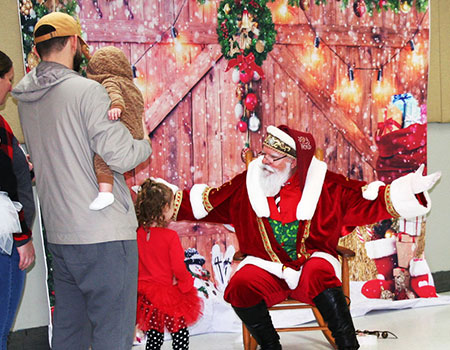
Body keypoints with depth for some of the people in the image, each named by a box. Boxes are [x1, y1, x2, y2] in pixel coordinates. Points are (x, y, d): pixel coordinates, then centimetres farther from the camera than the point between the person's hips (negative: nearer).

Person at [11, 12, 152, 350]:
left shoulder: (26, 100, 10)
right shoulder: (87, 90, -13)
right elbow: (122, 157, -17)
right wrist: (145, 142, 4)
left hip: (59, 233, 8)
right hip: (104, 233, -8)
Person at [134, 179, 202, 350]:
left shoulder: (137, 234, -6)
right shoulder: (170, 236, -18)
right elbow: (178, 268, -17)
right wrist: (187, 284, 1)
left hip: (146, 294, 5)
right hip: (170, 295, -4)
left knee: (153, 335, 16)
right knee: (180, 334, 9)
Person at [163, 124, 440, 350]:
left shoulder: (324, 184, -2)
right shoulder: (246, 184, 3)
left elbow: (366, 200, -2)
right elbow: (206, 202, 10)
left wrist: (410, 190, -14)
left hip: (312, 261, -2)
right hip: (267, 267, 2)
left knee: (321, 276, -37)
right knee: (240, 286, -29)